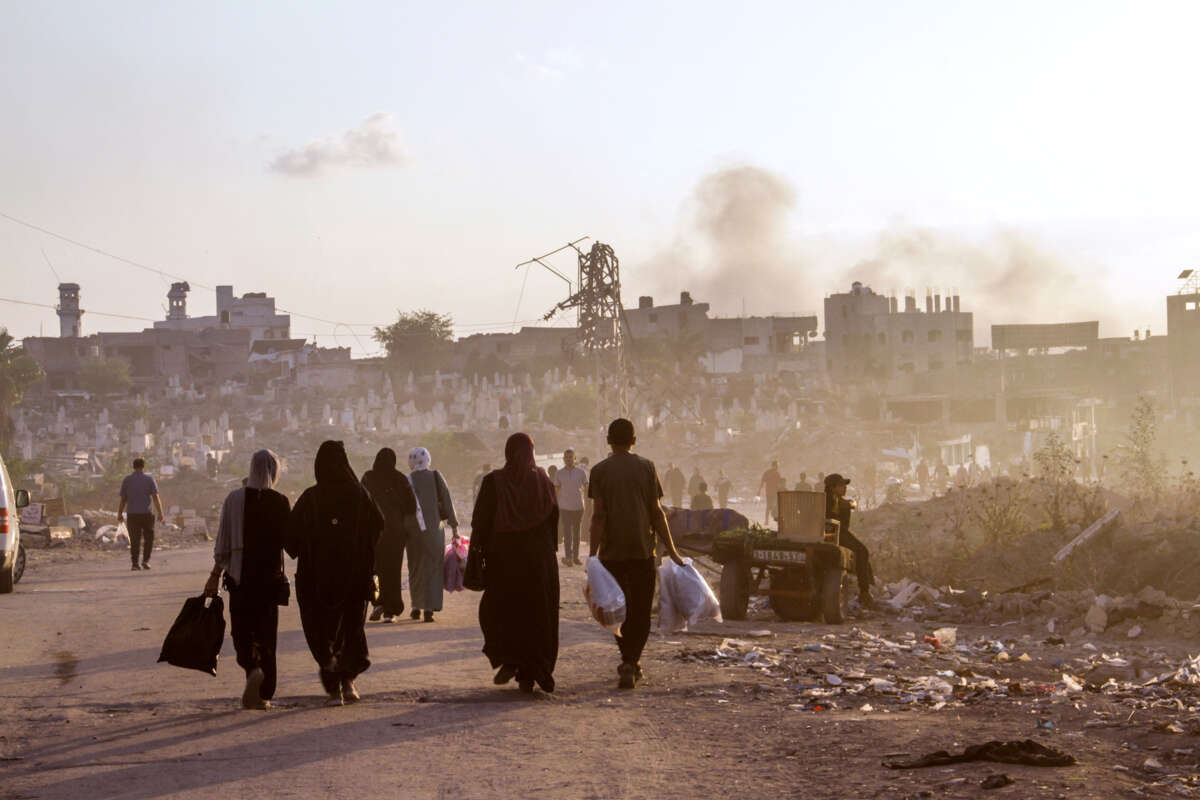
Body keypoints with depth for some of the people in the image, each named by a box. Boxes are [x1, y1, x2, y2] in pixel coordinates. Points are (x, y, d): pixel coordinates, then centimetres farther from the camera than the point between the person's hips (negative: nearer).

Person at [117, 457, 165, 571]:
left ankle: (135, 563, -1)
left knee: (134, 540, 5)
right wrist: (160, 513, -11)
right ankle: (145, 560, 2)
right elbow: (156, 498, -9)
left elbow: (123, 499, 6)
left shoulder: (127, 480, 4)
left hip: (133, 515, 1)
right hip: (147, 514, -1)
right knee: (148, 538, 13)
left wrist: (120, 514, 16)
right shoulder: (149, 479, -2)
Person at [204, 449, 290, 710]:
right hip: (271, 576, 1)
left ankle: (252, 667, -16)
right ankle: (263, 693, 5)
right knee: (266, 632, 9)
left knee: (242, 630, 11)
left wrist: (215, 575, 1)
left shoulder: (235, 498, -6)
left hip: (240, 575, -1)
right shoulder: (281, 502, -5)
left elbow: (223, 542, -5)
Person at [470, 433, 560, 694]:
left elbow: (482, 520, -6)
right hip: (539, 556, 2)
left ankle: (508, 660, -3)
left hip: (503, 556, -1)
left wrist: (477, 554, 0)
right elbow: (554, 518, 2)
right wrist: (548, 550, 10)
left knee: (498, 609, 13)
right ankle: (530, 674, 1)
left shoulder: (494, 481, -6)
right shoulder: (542, 480, 0)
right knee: (536, 613, 7)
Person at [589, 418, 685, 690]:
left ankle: (631, 663, 17)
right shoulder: (646, 467, 2)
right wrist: (671, 551, 6)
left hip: (612, 552, 0)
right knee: (640, 611, 3)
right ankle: (630, 663, -11)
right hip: (642, 549, 0)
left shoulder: (600, 471, -1)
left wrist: (593, 554, -7)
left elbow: (598, 515, -7)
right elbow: (656, 512, 1)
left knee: (619, 610, 13)